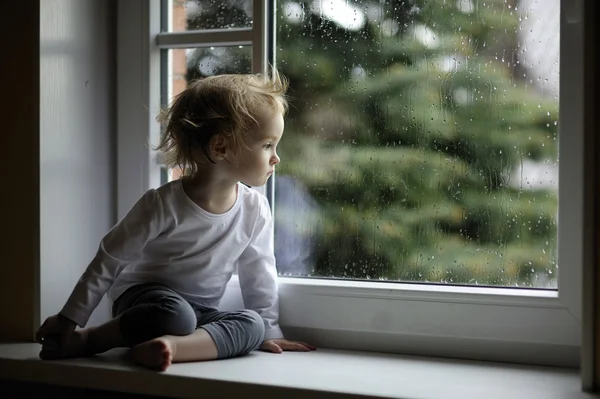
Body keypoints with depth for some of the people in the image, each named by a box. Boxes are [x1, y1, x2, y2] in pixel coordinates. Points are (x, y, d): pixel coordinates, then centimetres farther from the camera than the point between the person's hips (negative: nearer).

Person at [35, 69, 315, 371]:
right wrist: (69, 318, -9)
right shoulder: (163, 205, -19)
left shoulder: (255, 210, -6)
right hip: (143, 300, -5)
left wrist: (267, 331, 11)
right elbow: (109, 261, -12)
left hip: (200, 312, 5)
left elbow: (259, 274, 8)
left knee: (252, 325, -25)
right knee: (175, 313, -38)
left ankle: (169, 344, -42)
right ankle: (86, 341, -22)